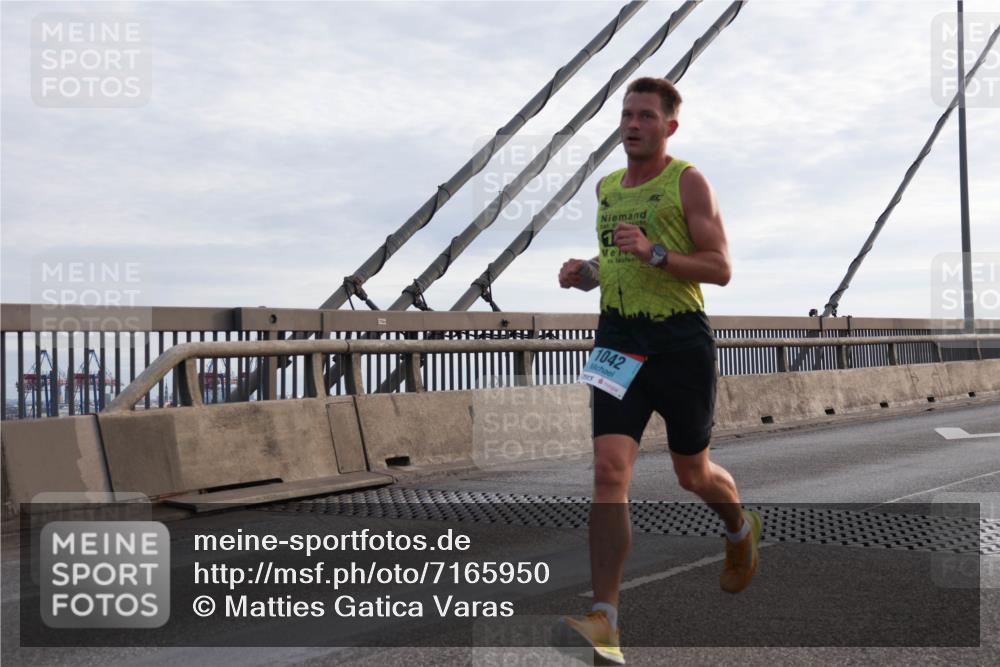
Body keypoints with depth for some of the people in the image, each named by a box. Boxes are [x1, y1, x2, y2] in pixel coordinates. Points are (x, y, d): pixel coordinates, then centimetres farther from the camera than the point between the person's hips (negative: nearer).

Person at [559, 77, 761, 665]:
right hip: (618, 340, 4)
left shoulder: (688, 182, -5)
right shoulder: (605, 187, 13)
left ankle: (742, 530, 49)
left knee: (693, 472, 13)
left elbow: (720, 268, -11)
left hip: (681, 340, -4)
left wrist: (654, 253, -24)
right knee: (609, 470, -12)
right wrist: (587, 273, 5)